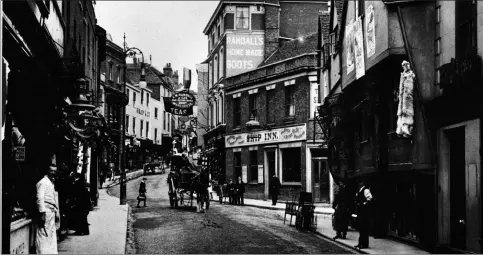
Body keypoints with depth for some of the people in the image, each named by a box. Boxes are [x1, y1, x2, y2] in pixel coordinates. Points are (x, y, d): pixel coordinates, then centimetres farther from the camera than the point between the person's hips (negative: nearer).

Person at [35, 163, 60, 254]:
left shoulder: (51, 183, 20)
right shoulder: (43, 182, -9)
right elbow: (40, 199, -17)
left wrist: (57, 213, 21)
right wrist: (42, 213, -22)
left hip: (52, 212, 10)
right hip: (46, 212, -10)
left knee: (52, 236, 12)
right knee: (43, 236, -9)